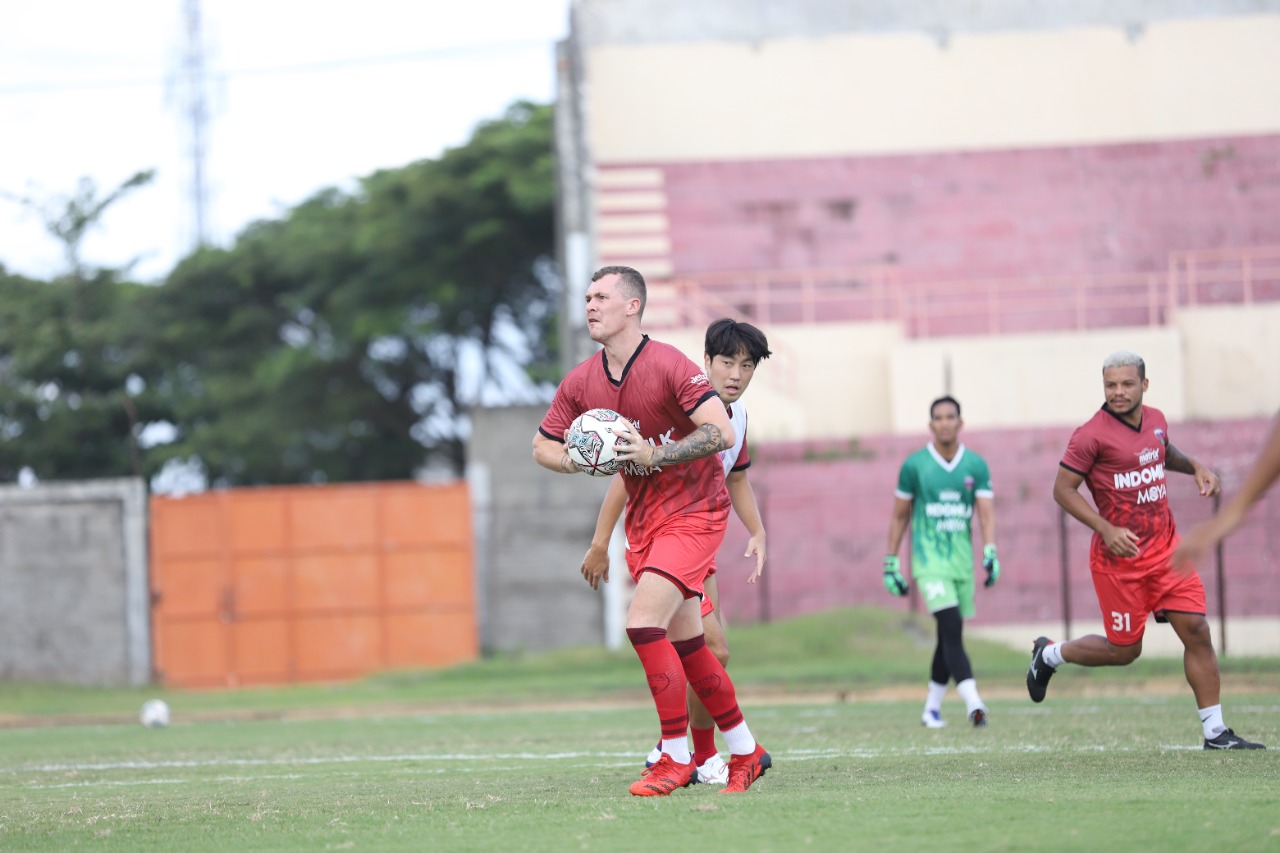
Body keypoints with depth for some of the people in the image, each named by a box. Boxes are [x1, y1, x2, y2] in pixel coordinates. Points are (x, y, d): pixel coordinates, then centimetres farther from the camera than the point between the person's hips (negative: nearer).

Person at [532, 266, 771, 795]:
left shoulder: (669, 365, -16)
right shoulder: (581, 383, 3)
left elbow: (721, 433, -23)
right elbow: (543, 446, 13)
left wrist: (654, 455, -27)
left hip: (692, 511, -7)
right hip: (643, 521, 7)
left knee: (643, 621, -19)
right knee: (687, 645, 9)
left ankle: (677, 758, -10)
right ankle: (746, 752, 23)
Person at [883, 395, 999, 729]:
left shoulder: (976, 466, 4)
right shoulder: (914, 465, -1)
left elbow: (986, 512, -2)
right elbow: (899, 516, 7)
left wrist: (990, 552, -19)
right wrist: (891, 562, 7)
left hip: (962, 560, 4)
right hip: (929, 560, -4)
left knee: (950, 636, 10)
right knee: (951, 629, -19)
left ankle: (932, 708, 22)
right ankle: (973, 703, -30)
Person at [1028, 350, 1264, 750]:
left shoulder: (1155, 420, 7)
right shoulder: (1092, 435, -14)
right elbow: (1063, 490, -13)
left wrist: (1195, 467, 10)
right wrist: (1107, 530, -22)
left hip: (1165, 549, 6)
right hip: (1119, 556, -6)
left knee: (1196, 631, -3)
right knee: (1124, 650, 3)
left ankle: (1215, 731, 3)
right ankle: (1050, 654, 30)